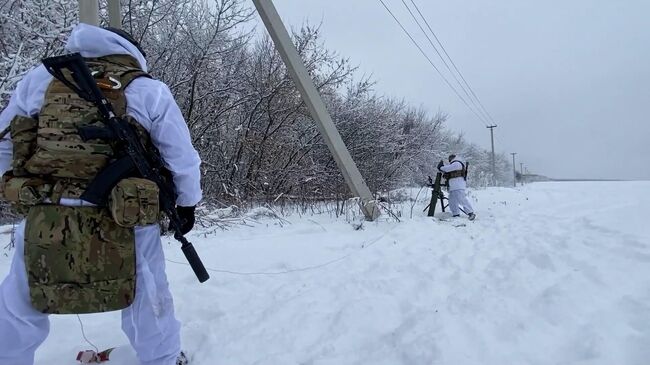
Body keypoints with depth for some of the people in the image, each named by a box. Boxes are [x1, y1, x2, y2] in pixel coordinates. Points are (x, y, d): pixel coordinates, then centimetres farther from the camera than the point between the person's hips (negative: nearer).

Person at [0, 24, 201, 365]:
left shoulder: (39, 78, 8)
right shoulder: (150, 91, 0)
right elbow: (182, 159, 3)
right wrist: (187, 203, 18)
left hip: (45, 219, 2)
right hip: (128, 224, -1)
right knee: (148, 305, 20)